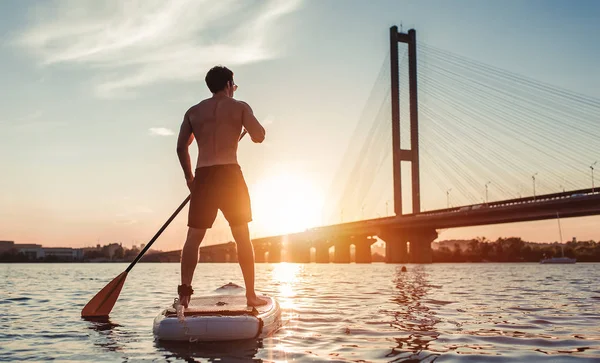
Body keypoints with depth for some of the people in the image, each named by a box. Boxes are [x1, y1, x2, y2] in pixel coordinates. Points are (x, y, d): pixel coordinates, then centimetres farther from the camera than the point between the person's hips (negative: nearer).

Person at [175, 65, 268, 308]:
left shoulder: (193, 111, 15)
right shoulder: (239, 107, 6)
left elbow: (181, 147, 10)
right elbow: (258, 136, -2)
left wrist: (188, 176, 21)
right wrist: (245, 121, 19)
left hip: (202, 176, 3)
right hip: (230, 173, -3)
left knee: (194, 237, 6)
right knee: (242, 237, 3)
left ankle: (184, 293, -2)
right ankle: (251, 295, 4)